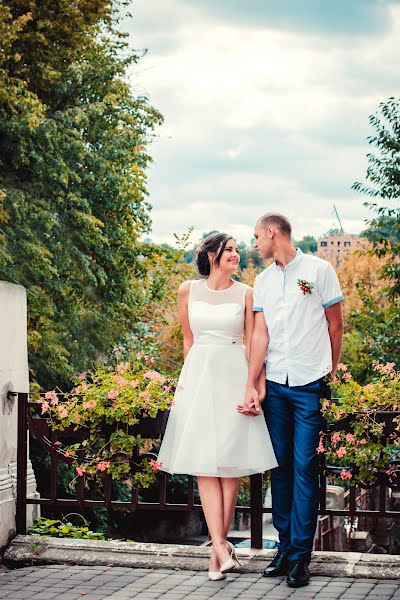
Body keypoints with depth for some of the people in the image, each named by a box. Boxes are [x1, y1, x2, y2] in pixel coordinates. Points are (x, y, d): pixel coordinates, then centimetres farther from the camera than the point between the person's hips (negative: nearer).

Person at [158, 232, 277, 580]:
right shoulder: (188, 291, 6)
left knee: (229, 464, -2)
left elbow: (252, 343, 2)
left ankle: (218, 545, 4)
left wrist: (259, 385, -6)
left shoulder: (245, 294, 4)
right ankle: (220, 546, -11)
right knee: (204, 464, -7)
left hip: (234, 378, -1)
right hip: (198, 378, 1)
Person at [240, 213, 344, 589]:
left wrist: (330, 374, 6)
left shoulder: (318, 270, -1)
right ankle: (285, 547, 14)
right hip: (275, 385, 4)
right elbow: (260, 334, 5)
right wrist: (251, 387, -2)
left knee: (304, 468, -5)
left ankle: (300, 556, -1)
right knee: (280, 466, 6)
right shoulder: (263, 281, 11)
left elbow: (335, 325, 4)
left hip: (310, 386, -4)